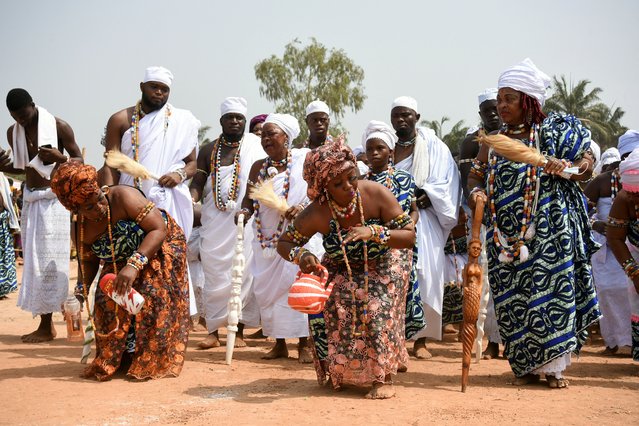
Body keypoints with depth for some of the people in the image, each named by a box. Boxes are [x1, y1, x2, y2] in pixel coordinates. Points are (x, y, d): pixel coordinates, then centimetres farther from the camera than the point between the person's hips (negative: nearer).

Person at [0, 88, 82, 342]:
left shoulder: (59, 127, -10)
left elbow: (80, 162, -4)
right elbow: (21, 168, 16)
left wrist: (59, 157, -25)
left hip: (53, 199, -6)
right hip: (30, 199, 6)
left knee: (48, 261, -6)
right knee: (33, 261, 6)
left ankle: (47, 325, 0)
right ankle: (46, 322, 13)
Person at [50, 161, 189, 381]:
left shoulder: (123, 197, -30)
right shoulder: (83, 230, -12)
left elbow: (159, 228, -33)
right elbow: (89, 262, 6)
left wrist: (134, 265, -41)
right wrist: (82, 289, -11)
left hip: (160, 248, -5)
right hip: (121, 261, 5)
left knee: (152, 295, -23)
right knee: (107, 298, -11)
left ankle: (152, 361, -11)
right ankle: (113, 361, 6)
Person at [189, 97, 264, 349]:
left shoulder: (254, 146, 4)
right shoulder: (208, 151, 12)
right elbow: (198, 184, 8)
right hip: (214, 224, 2)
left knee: (243, 274, -1)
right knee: (214, 276, 2)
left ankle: (239, 331, 8)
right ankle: (213, 331, 8)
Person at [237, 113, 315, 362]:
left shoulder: (305, 159, -3)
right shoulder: (258, 167, 9)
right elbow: (249, 199, 12)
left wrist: (303, 206, -22)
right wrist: (244, 212, -10)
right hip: (266, 238, 5)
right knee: (266, 288, 3)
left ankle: (304, 345, 0)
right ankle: (279, 344, 14)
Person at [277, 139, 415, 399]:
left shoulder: (377, 195, -30)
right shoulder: (316, 214, -25)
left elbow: (410, 236, -29)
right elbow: (284, 243, -12)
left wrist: (374, 232, -44)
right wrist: (300, 256, -34)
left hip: (384, 264, -2)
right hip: (343, 270, 2)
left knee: (379, 312, -22)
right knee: (336, 315, -12)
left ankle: (384, 378, -7)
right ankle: (342, 373, 16)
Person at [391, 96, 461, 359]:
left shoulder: (434, 147, 7)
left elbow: (448, 183, 1)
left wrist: (426, 198, -15)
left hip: (423, 221, -1)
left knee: (424, 277, -3)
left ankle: (421, 339, 5)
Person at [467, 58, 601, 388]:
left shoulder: (553, 132, 0)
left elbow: (587, 165, 1)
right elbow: (476, 175, 14)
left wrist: (565, 168, -19)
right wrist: (476, 192, -8)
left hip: (548, 231, -3)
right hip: (506, 234, 4)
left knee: (549, 290, -2)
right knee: (512, 297, 4)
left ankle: (553, 365, 10)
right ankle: (526, 366, 16)